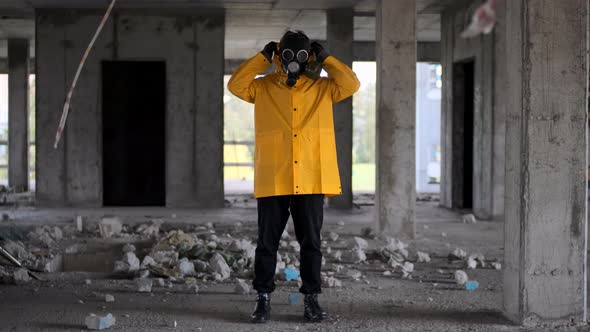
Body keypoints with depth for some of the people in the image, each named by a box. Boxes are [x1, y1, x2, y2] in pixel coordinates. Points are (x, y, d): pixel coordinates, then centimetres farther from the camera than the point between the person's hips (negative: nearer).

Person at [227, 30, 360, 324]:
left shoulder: (322, 88, 10)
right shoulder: (263, 88, 8)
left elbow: (351, 84, -1)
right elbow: (236, 84, -5)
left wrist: (325, 57, 2)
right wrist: (263, 57, -3)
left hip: (311, 180, 1)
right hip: (272, 180, -1)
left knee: (311, 242, 5)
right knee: (267, 242, 4)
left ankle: (311, 300, 14)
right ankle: (263, 299, 12)